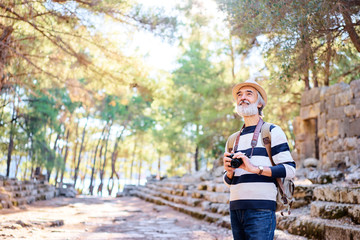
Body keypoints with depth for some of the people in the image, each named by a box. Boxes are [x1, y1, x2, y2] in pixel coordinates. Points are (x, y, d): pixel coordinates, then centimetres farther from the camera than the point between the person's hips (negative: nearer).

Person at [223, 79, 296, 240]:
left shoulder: (272, 132, 2)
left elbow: (290, 170, -7)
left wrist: (255, 168, -18)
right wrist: (229, 171, -1)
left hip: (261, 210, -5)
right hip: (236, 209, 6)